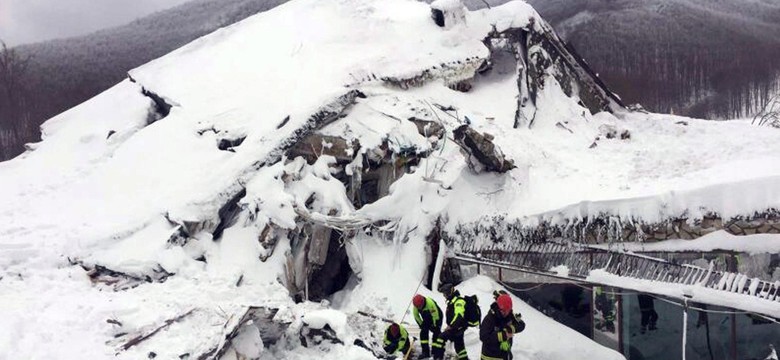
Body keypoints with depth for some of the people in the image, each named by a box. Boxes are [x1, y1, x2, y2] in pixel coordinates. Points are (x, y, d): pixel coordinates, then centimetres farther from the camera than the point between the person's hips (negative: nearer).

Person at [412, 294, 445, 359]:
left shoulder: (430, 303, -39)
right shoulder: (416, 306, -20)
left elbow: (436, 316, -30)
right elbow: (416, 316, -3)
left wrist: (435, 326, -22)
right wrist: (421, 325, -5)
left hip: (437, 317, -6)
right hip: (427, 319, 6)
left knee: (436, 334, -14)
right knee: (423, 332, -3)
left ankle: (439, 354, -12)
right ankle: (425, 352, 6)